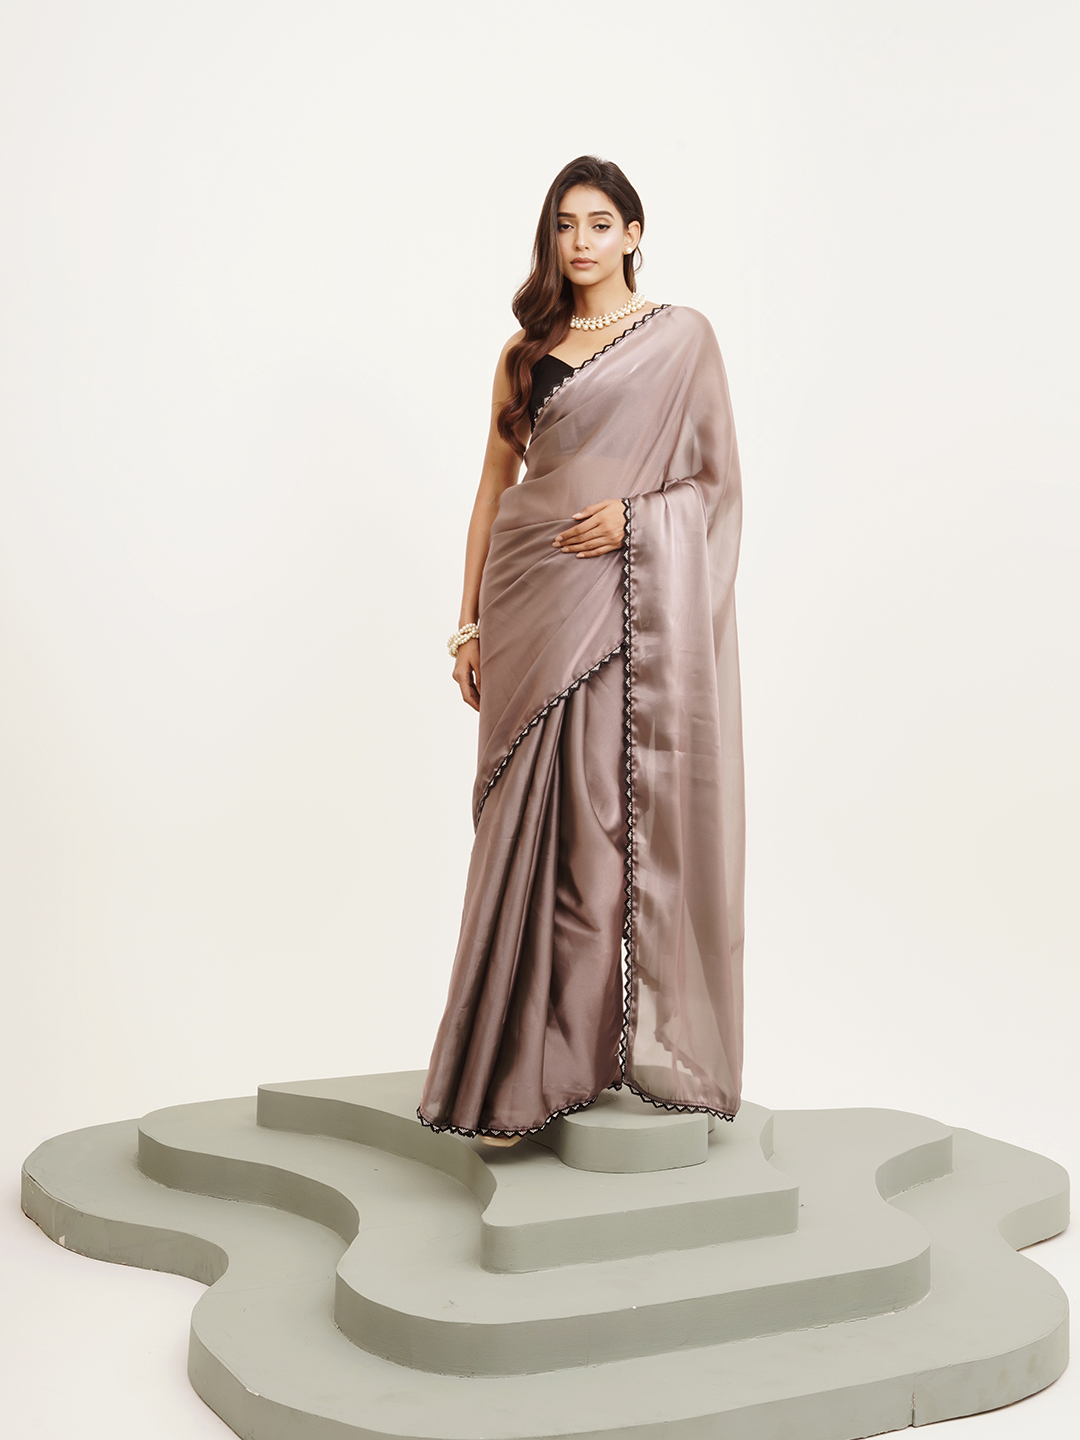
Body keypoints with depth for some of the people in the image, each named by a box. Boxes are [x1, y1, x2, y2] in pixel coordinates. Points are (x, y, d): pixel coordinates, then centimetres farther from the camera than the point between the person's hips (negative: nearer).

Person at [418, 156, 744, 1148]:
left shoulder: (681, 336, 6)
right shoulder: (527, 349, 15)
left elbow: (717, 478, 5)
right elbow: (495, 483, 13)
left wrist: (635, 513, -14)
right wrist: (470, 621, 8)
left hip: (635, 601, -3)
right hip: (533, 599, 3)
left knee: (623, 815, -5)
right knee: (536, 823, 1)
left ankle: (637, 1042, 6)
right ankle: (530, 1065, 9)